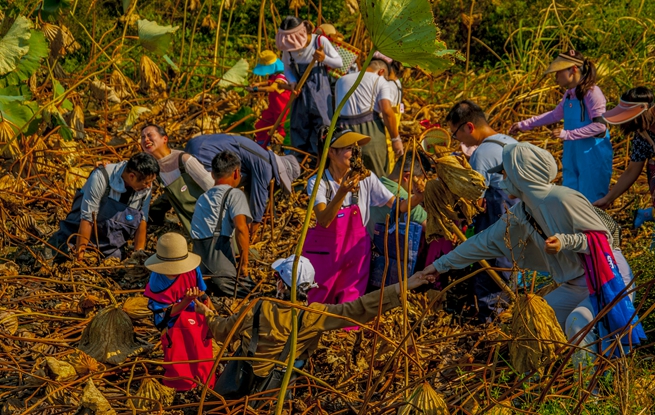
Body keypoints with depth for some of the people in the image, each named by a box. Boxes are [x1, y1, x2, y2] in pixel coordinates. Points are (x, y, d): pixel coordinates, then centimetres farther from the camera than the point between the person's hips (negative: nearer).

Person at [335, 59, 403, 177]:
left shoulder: (342, 80, 21)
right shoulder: (379, 80, 6)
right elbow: (387, 111, -7)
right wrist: (396, 138, -3)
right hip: (370, 131, -4)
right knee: (379, 177, 5)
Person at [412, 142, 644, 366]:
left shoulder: (564, 200, -23)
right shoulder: (520, 214, 2)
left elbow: (603, 237, -18)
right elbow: (486, 242, 9)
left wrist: (565, 241, -34)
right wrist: (442, 264, 11)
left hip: (608, 276, -9)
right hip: (575, 285, 9)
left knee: (577, 323, -28)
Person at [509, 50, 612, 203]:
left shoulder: (592, 92, -15)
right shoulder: (569, 94, 11)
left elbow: (599, 125, -20)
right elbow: (555, 115, 26)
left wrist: (567, 134, -23)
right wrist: (524, 125, 23)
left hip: (593, 154, -9)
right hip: (572, 155, 9)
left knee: (591, 202, -5)